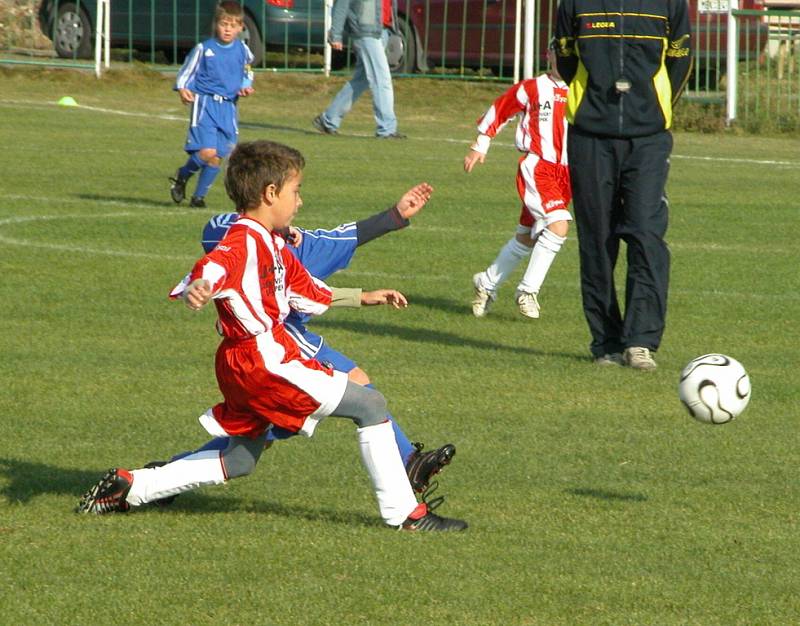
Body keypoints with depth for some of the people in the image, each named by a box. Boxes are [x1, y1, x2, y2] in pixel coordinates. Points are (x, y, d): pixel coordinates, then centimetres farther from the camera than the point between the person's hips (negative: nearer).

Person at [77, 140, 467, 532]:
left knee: (239, 461, 20)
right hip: (264, 362, -11)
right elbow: (215, 266, -38)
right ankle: (403, 512, -5)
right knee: (370, 405, -7)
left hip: (245, 369, 11)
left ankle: (131, 485, 15)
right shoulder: (243, 242, -15)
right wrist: (198, 288, -60)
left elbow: (312, 294, 31)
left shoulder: (274, 248, 18)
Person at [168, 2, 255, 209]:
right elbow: (187, 72, 4)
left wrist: (245, 87, 2)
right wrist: (183, 89, -15)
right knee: (207, 152, -18)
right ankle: (181, 177, 11)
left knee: (217, 157, 3)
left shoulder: (242, 50, 6)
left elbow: (247, 74, 22)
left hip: (228, 107, 4)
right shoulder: (204, 49, -4)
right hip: (205, 104, -4)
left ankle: (199, 196, 18)